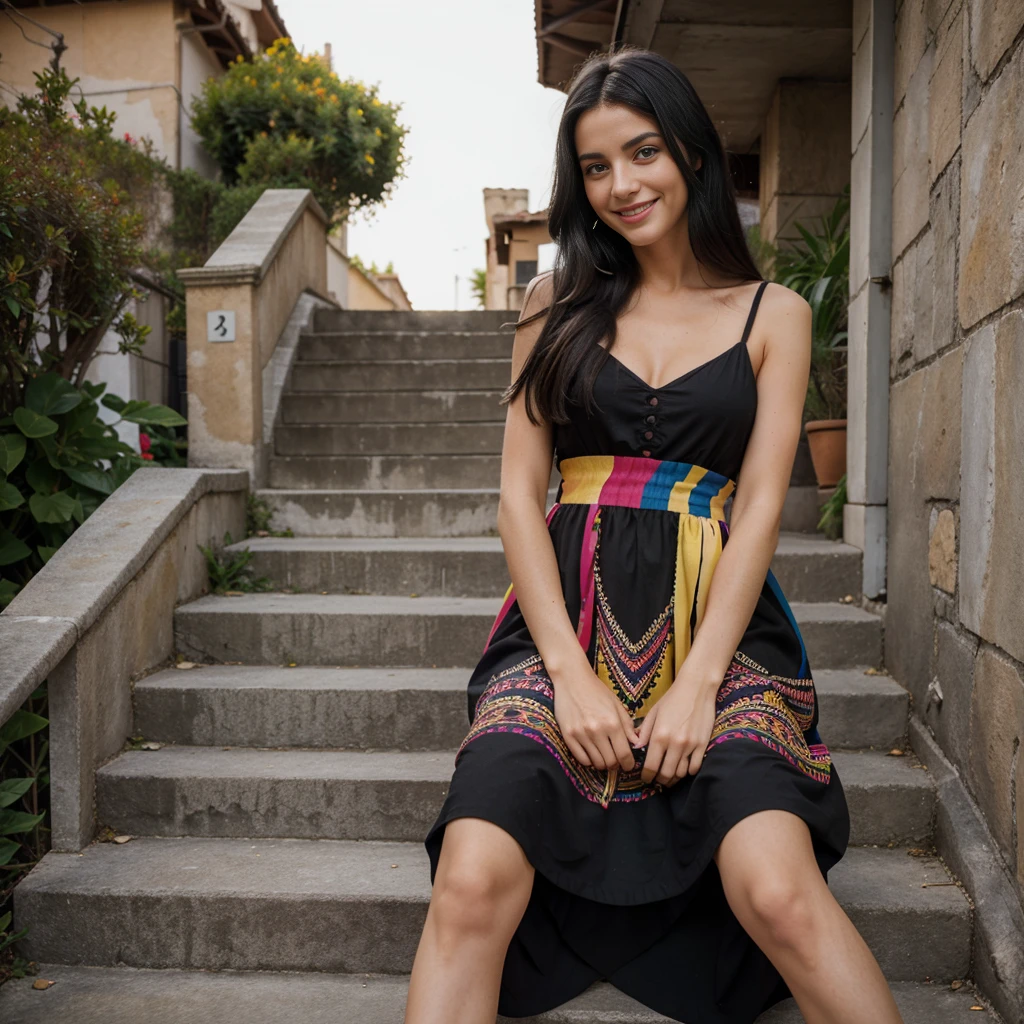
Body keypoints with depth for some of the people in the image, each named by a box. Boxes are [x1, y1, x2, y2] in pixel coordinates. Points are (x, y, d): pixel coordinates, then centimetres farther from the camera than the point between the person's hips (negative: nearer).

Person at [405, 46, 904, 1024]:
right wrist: (570, 669, -7)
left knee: (778, 891, -26)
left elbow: (759, 507, 3)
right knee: (473, 882, -25)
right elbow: (520, 491, 6)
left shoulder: (772, 314, 11)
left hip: (715, 623, 0)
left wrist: (698, 681, -10)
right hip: (567, 618, 1)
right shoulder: (558, 305, 14)